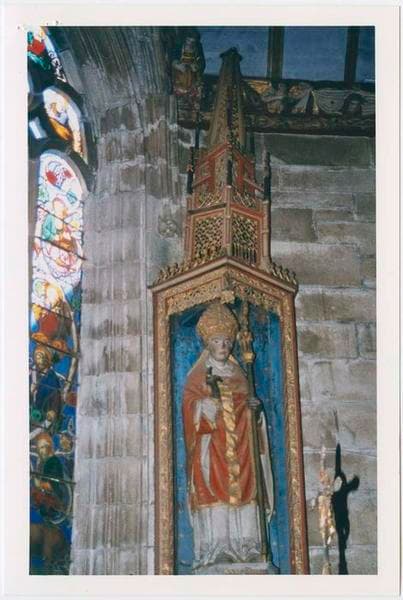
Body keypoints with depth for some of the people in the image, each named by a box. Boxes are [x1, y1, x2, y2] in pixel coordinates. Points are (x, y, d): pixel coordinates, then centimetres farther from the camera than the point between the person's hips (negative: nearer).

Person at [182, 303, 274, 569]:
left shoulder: (240, 376, 19)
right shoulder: (197, 377, 6)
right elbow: (193, 412, -6)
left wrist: (253, 409, 0)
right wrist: (211, 393, -22)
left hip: (239, 450, 4)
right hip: (211, 450, -4)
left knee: (242, 494, -5)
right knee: (214, 496, -13)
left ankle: (245, 550, -4)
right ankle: (215, 553, -13)